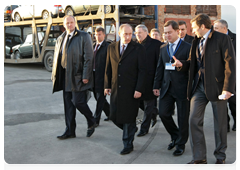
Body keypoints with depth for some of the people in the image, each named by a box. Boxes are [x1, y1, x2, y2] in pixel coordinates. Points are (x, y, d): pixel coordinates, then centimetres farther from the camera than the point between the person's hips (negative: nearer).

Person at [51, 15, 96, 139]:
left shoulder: (84, 37, -4)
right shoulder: (60, 39, 14)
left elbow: (88, 58, -10)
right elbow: (56, 58, 17)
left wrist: (85, 76, -16)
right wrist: (55, 75, 10)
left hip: (78, 76, -6)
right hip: (65, 77, 6)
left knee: (78, 102, -6)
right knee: (68, 105, 9)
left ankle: (91, 122, 20)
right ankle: (70, 131, 18)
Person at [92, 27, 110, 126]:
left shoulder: (107, 47, -8)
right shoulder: (93, 46, 15)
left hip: (102, 76, -8)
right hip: (94, 75, 8)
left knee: (100, 98, -2)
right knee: (98, 97, 16)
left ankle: (96, 120, 4)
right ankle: (110, 113, 34)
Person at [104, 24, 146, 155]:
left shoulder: (138, 49, -4)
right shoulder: (111, 48, 9)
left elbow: (142, 71, -7)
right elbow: (108, 68, 13)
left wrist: (139, 89, -13)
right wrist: (107, 85, 7)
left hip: (131, 90, -4)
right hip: (116, 89, 4)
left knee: (128, 118, 2)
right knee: (114, 116, 7)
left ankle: (128, 145, 18)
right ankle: (131, 129, 35)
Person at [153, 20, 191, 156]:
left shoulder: (187, 47, -5)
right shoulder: (163, 49, 12)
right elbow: (160, 68, 14)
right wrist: (157, 86, 9)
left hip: (182, 88, -5)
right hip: (167, 88, 5)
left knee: (183, 117, 4)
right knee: (163, 113, 2)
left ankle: (181, 144, 22)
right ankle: (175, 137, 28)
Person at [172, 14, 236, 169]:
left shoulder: (222, 39, -7)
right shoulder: (196, 41, 12)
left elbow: (230, 64, -12)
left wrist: (228, 88, -18)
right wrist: (182, 64, -3)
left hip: (216, 86, -5)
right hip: (199, 86, 6)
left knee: (220, 123, 7)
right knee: (194, 121, 2)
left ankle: (220, 156, 25)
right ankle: (199, 157, 13)